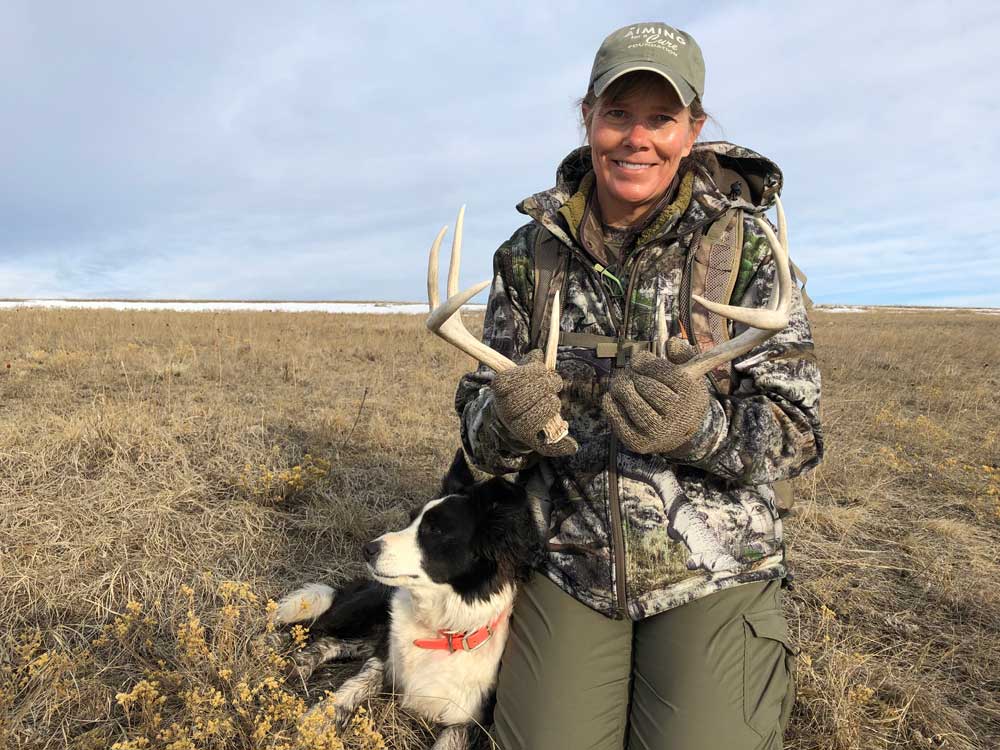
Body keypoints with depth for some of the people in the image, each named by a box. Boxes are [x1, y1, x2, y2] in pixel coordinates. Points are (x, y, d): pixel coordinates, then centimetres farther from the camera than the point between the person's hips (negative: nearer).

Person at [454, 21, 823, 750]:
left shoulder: (745, 248, -8)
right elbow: (478, 416, 1)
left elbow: (795, 430, -8)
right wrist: (505, 420, -23)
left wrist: (703, 428, -29)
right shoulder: (529, 253, -2)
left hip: (713, 568, -1)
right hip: (568, 561, 2)